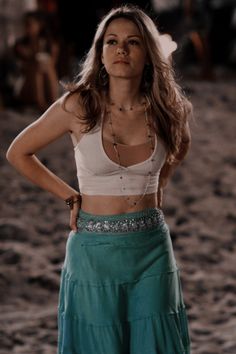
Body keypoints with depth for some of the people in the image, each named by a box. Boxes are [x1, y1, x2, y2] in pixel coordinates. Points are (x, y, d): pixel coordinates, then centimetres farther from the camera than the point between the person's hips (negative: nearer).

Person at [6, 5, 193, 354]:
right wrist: (70, 197, 0)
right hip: (95, 250, -2)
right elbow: (18, 153, 2)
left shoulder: (165, 108, -2)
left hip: (152, 250, 2)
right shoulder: (78, 106, -10)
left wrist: (157, 187, 9)